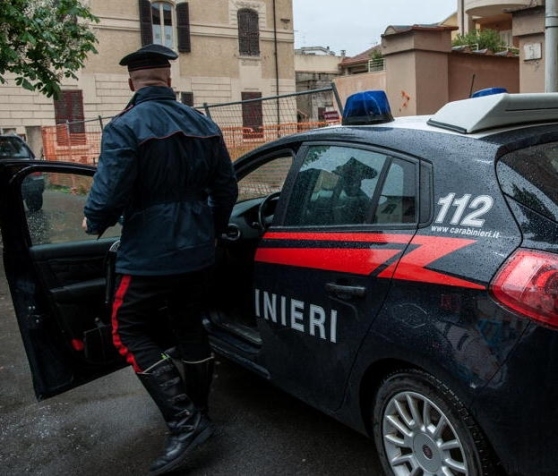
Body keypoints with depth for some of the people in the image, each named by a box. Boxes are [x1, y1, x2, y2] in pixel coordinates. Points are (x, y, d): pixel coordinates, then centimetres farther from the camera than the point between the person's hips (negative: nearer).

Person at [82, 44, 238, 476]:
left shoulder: (126, 128, -15)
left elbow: (109, 196, -21)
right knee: (190, 328, 20)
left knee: (129, 332, 8)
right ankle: (198, 415, 34)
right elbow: (226, 189, 8)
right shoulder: (203, 125, 6)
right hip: (198, 253, 7)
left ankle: (185, 422, 1)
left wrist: (93, 223, 1)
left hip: (149, 257, -7)